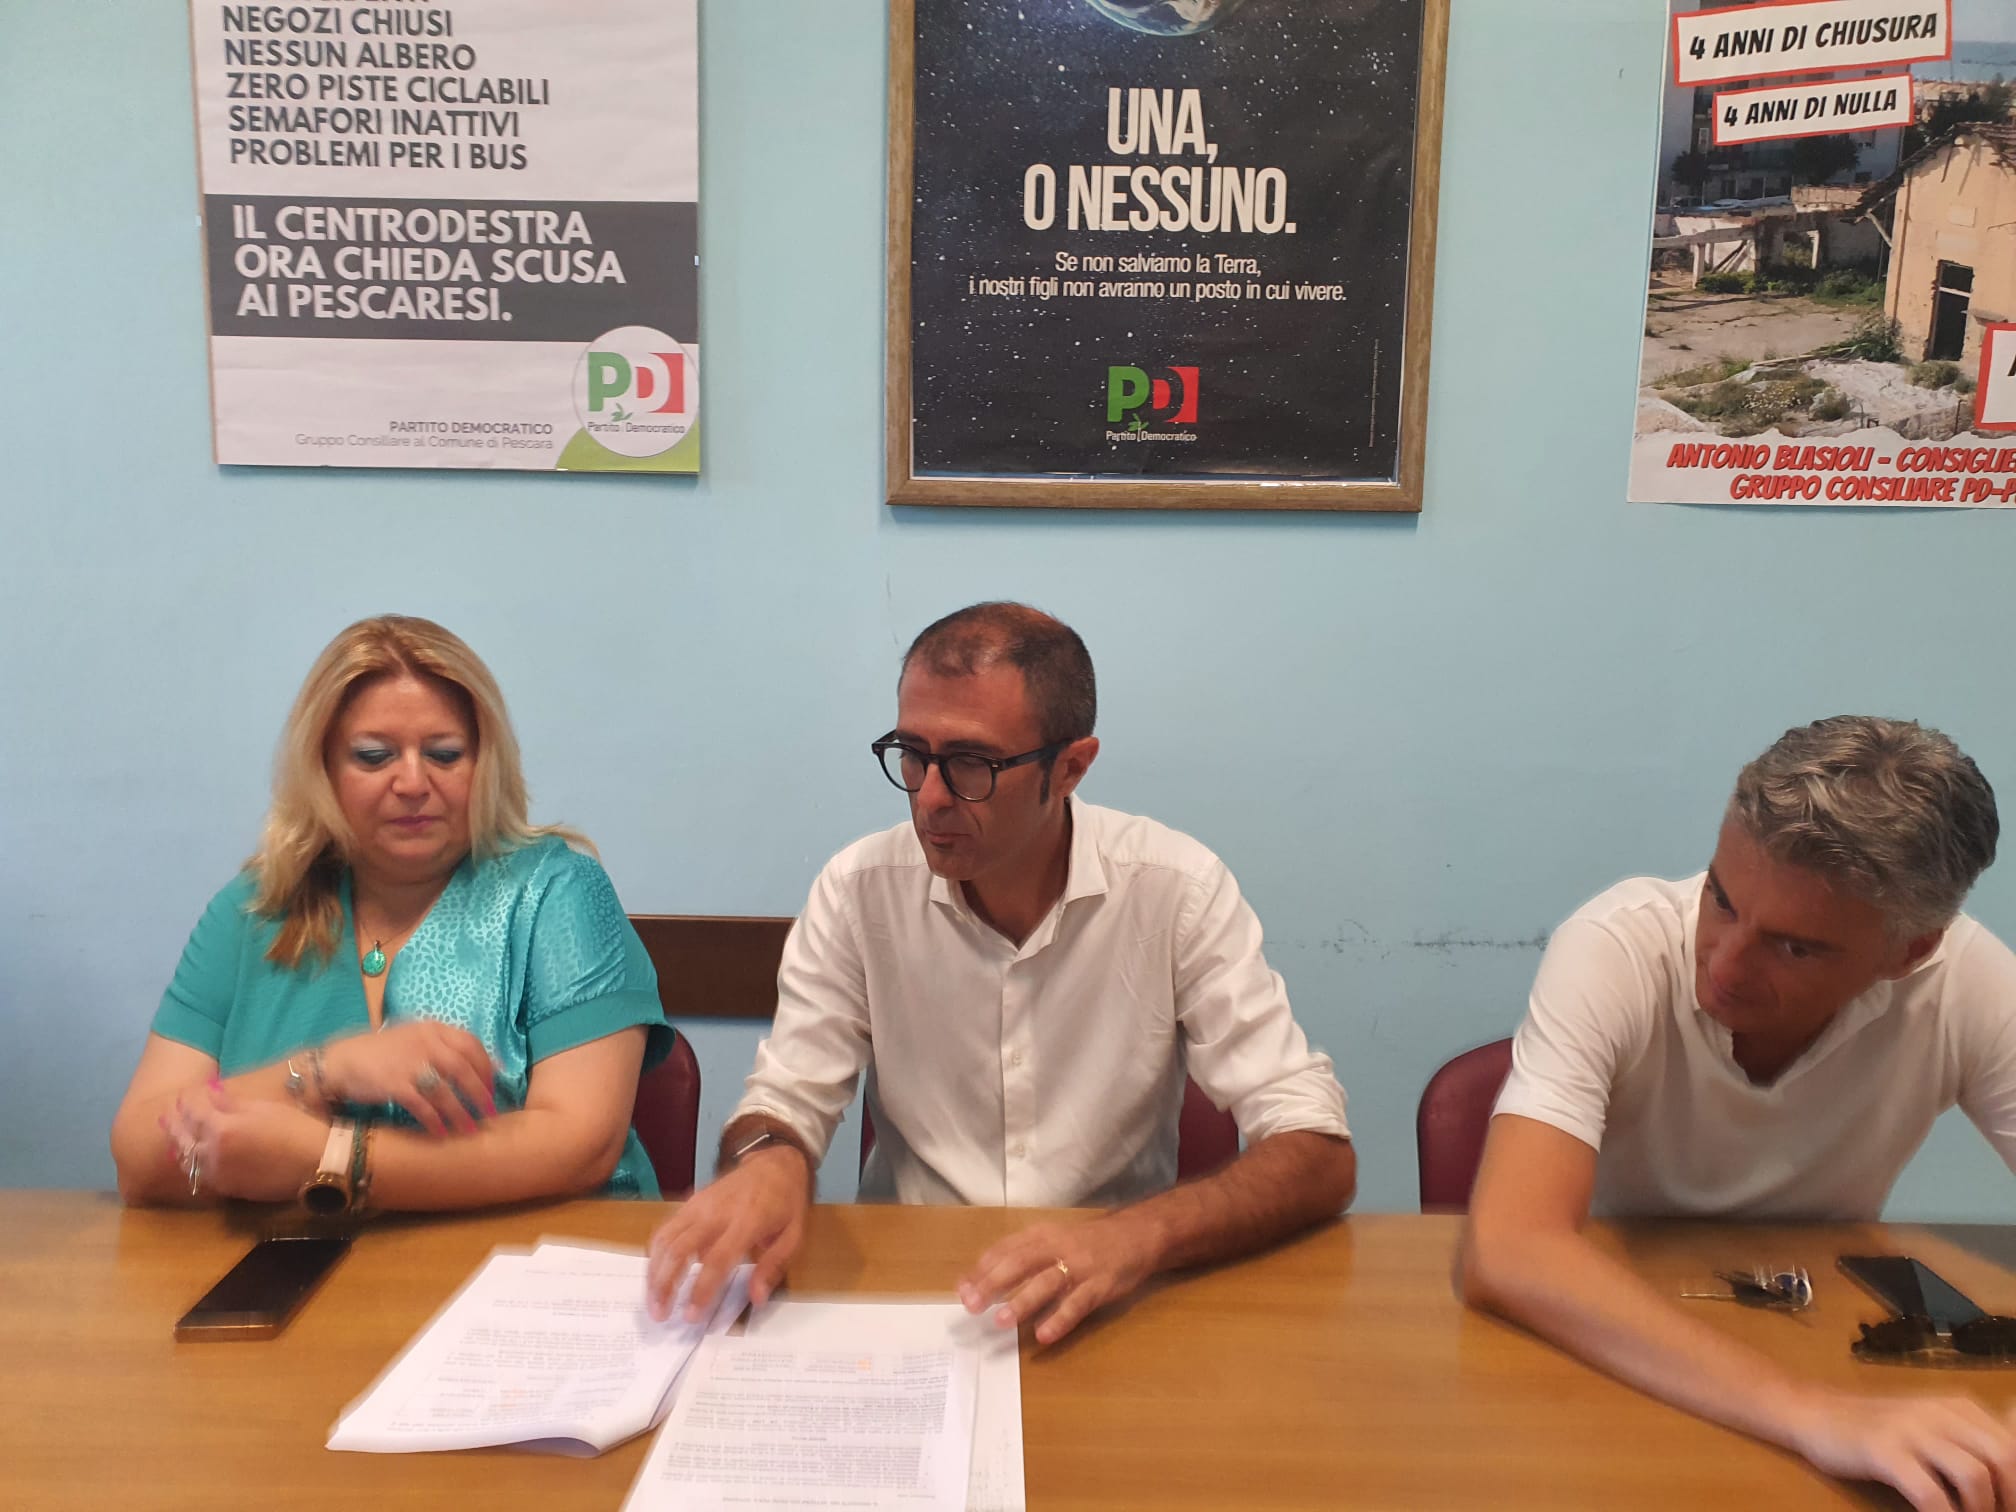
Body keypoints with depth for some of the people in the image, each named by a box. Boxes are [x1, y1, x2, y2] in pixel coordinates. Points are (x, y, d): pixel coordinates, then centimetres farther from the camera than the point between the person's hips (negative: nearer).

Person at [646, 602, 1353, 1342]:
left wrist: (1140, 1233, -33)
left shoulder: (1177, 890, -12)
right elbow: (781, 1103, 0)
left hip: (1108, 1304, 0)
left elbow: (1318, 1154, -14)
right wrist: (768, 1160, -25)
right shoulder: (859, 889, -7)